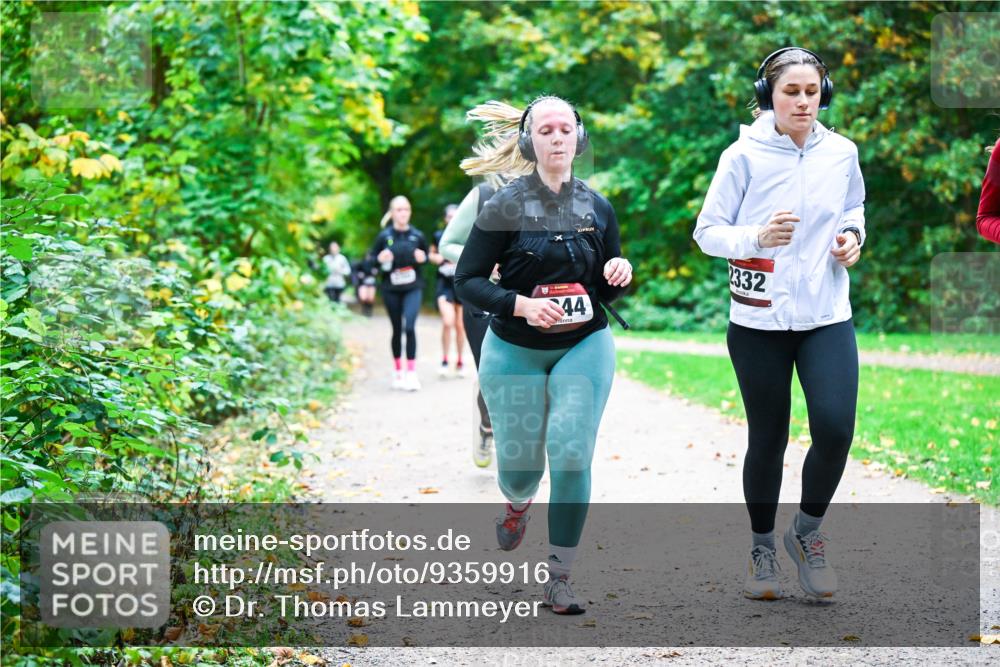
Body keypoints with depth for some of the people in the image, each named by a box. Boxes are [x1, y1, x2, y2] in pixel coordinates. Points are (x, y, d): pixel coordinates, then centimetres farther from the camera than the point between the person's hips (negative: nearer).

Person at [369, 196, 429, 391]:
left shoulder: (417, 235, -1)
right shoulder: (384, 236, -3)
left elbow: (427, 256, 14)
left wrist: (422, 258, -9)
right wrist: (380, 259, -17)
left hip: (413, 288, -1)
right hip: (391, 289, 1)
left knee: (410, 326, -15)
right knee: (397, 329, 9)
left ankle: (412, 373, -12)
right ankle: (397, 371, 24)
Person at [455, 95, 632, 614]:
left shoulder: (598, 208, 3)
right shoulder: (503, 207, -8)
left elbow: (611, 292, 13)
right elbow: (467, 281, -8)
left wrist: (620, 275, -11)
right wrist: (521, 304, -24)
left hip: (584, 347, 1)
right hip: (515, 351, -1)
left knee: (571, 455, -13)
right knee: (518, 461, 7)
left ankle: (558, 579, -3)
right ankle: (518, 504, 48)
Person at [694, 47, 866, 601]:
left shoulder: (842, 153, 2)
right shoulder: (744, 156, -8)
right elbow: (707, 232, -4)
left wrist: (852, 236, -1)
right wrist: (757, 237, -22)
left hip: (827, 317, 2)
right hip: (759, 321, -2)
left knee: (836, 429, -14)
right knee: (768, 440, 6)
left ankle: (807, 531, 11)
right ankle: (762, 546, 28)